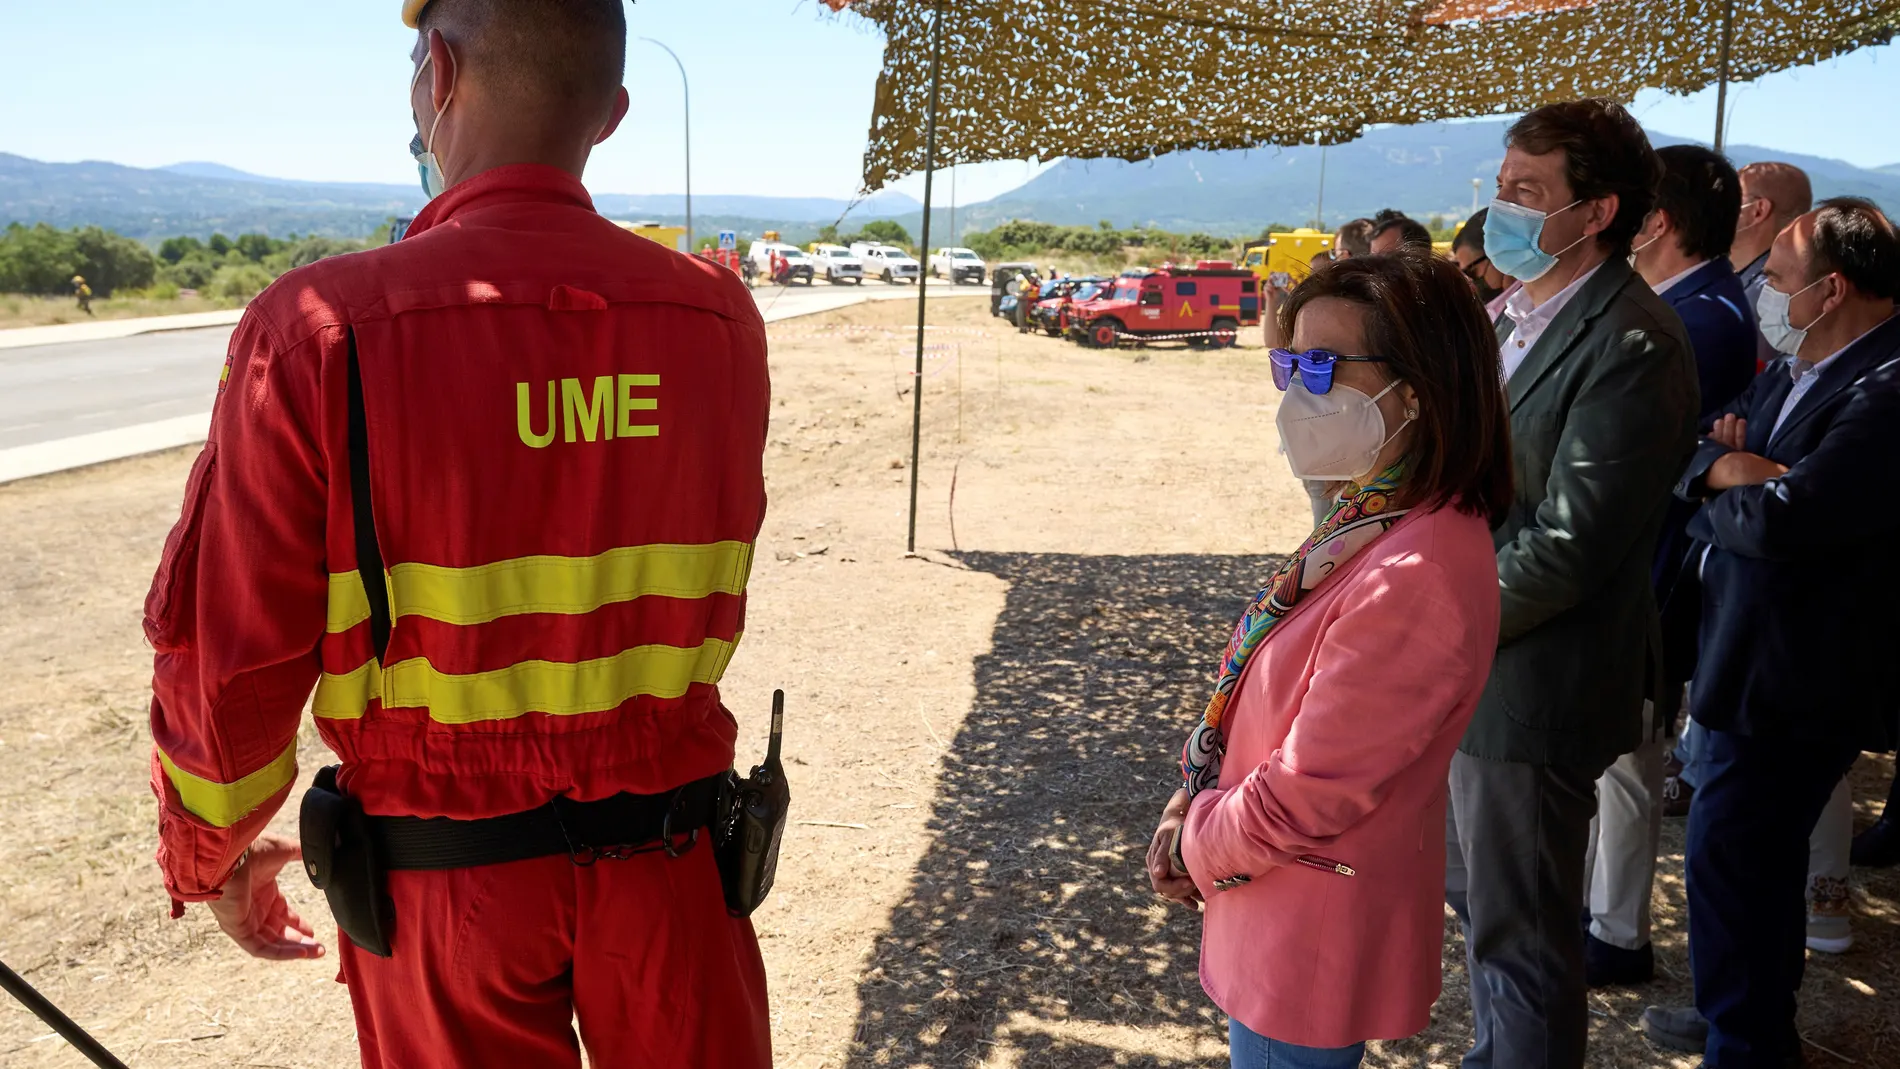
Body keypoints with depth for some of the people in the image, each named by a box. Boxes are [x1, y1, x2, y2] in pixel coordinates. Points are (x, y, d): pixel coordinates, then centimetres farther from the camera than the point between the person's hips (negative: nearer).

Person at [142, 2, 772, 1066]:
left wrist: (211, 853, 7)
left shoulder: (322, 330, -17)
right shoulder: (718, 317, -8)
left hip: (446, 880, -2)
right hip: (669, 858, 2)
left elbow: (229, 652, -12)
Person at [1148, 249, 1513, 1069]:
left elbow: (1307, 796, -25)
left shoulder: (1413, 576, -30)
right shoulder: (1373, 518, 1)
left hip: (1314, 937, -9)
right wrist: (1193, 807, 0)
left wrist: (1197, 844, -8)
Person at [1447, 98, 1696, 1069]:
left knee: (1520, 937, 6)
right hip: (1461, 672, 9)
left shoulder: (1632, 349, -20)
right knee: (1475, 899, 24)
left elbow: (1566, 548, -24)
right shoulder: (1512, 314, 9)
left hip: (1530, 690, -9)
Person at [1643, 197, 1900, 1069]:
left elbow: (1782, 519, -30)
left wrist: (1722, 480, -10)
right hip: (1752, 658, 10)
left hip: (1794, 681, -10)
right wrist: (1733, 466, -15)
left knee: (1729, 858, -2)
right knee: (1762, 853, 23)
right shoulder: (1797, 369, 8)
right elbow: (1696, 452, 7)